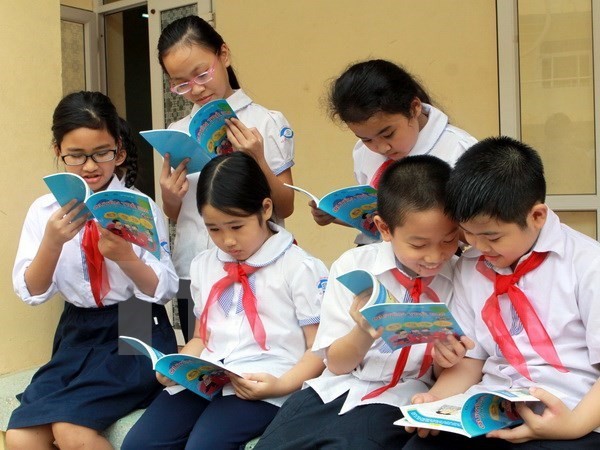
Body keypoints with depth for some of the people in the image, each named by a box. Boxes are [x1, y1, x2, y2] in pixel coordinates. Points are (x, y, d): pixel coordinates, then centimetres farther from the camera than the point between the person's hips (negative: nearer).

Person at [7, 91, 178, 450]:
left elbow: (165, 291, -8)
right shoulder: (45, 210, 2)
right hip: (78, 334, 4)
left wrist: (125, 257, -27)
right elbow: (31, 293, -3)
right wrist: (52, 242, -21)